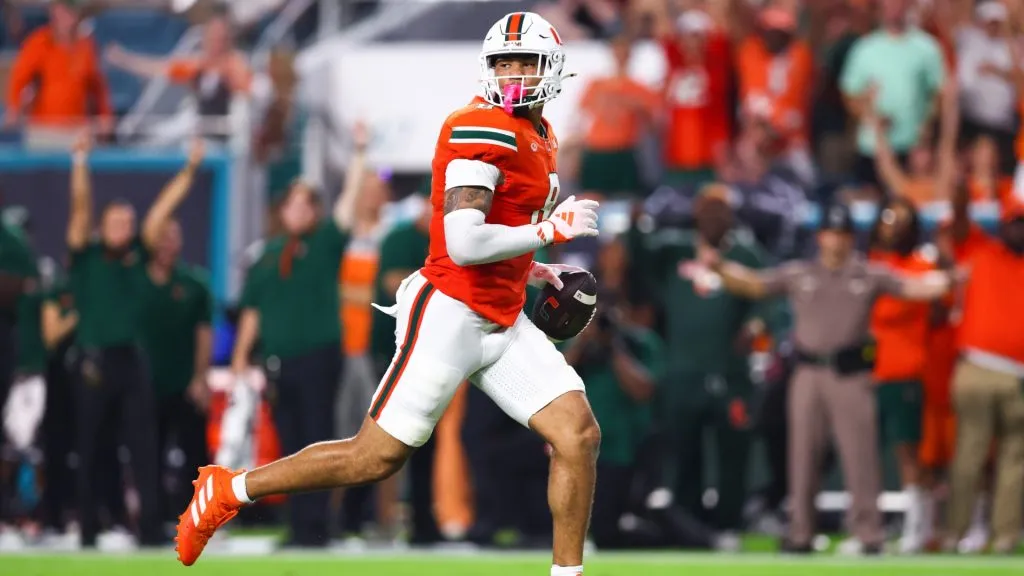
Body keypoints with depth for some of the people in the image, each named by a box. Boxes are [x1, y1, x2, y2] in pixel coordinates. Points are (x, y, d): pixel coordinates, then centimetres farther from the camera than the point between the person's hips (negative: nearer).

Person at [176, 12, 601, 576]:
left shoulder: (539, 137, 14)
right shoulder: (482, 130, -17)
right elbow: (463, 245, -26)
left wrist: (532, 270, 15)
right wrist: (553, 229, -19)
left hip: (504, 325, 8)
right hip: (452, 313, -8)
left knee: (578, 435, -5)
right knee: (374, 457, -2)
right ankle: (227, 490, 13)